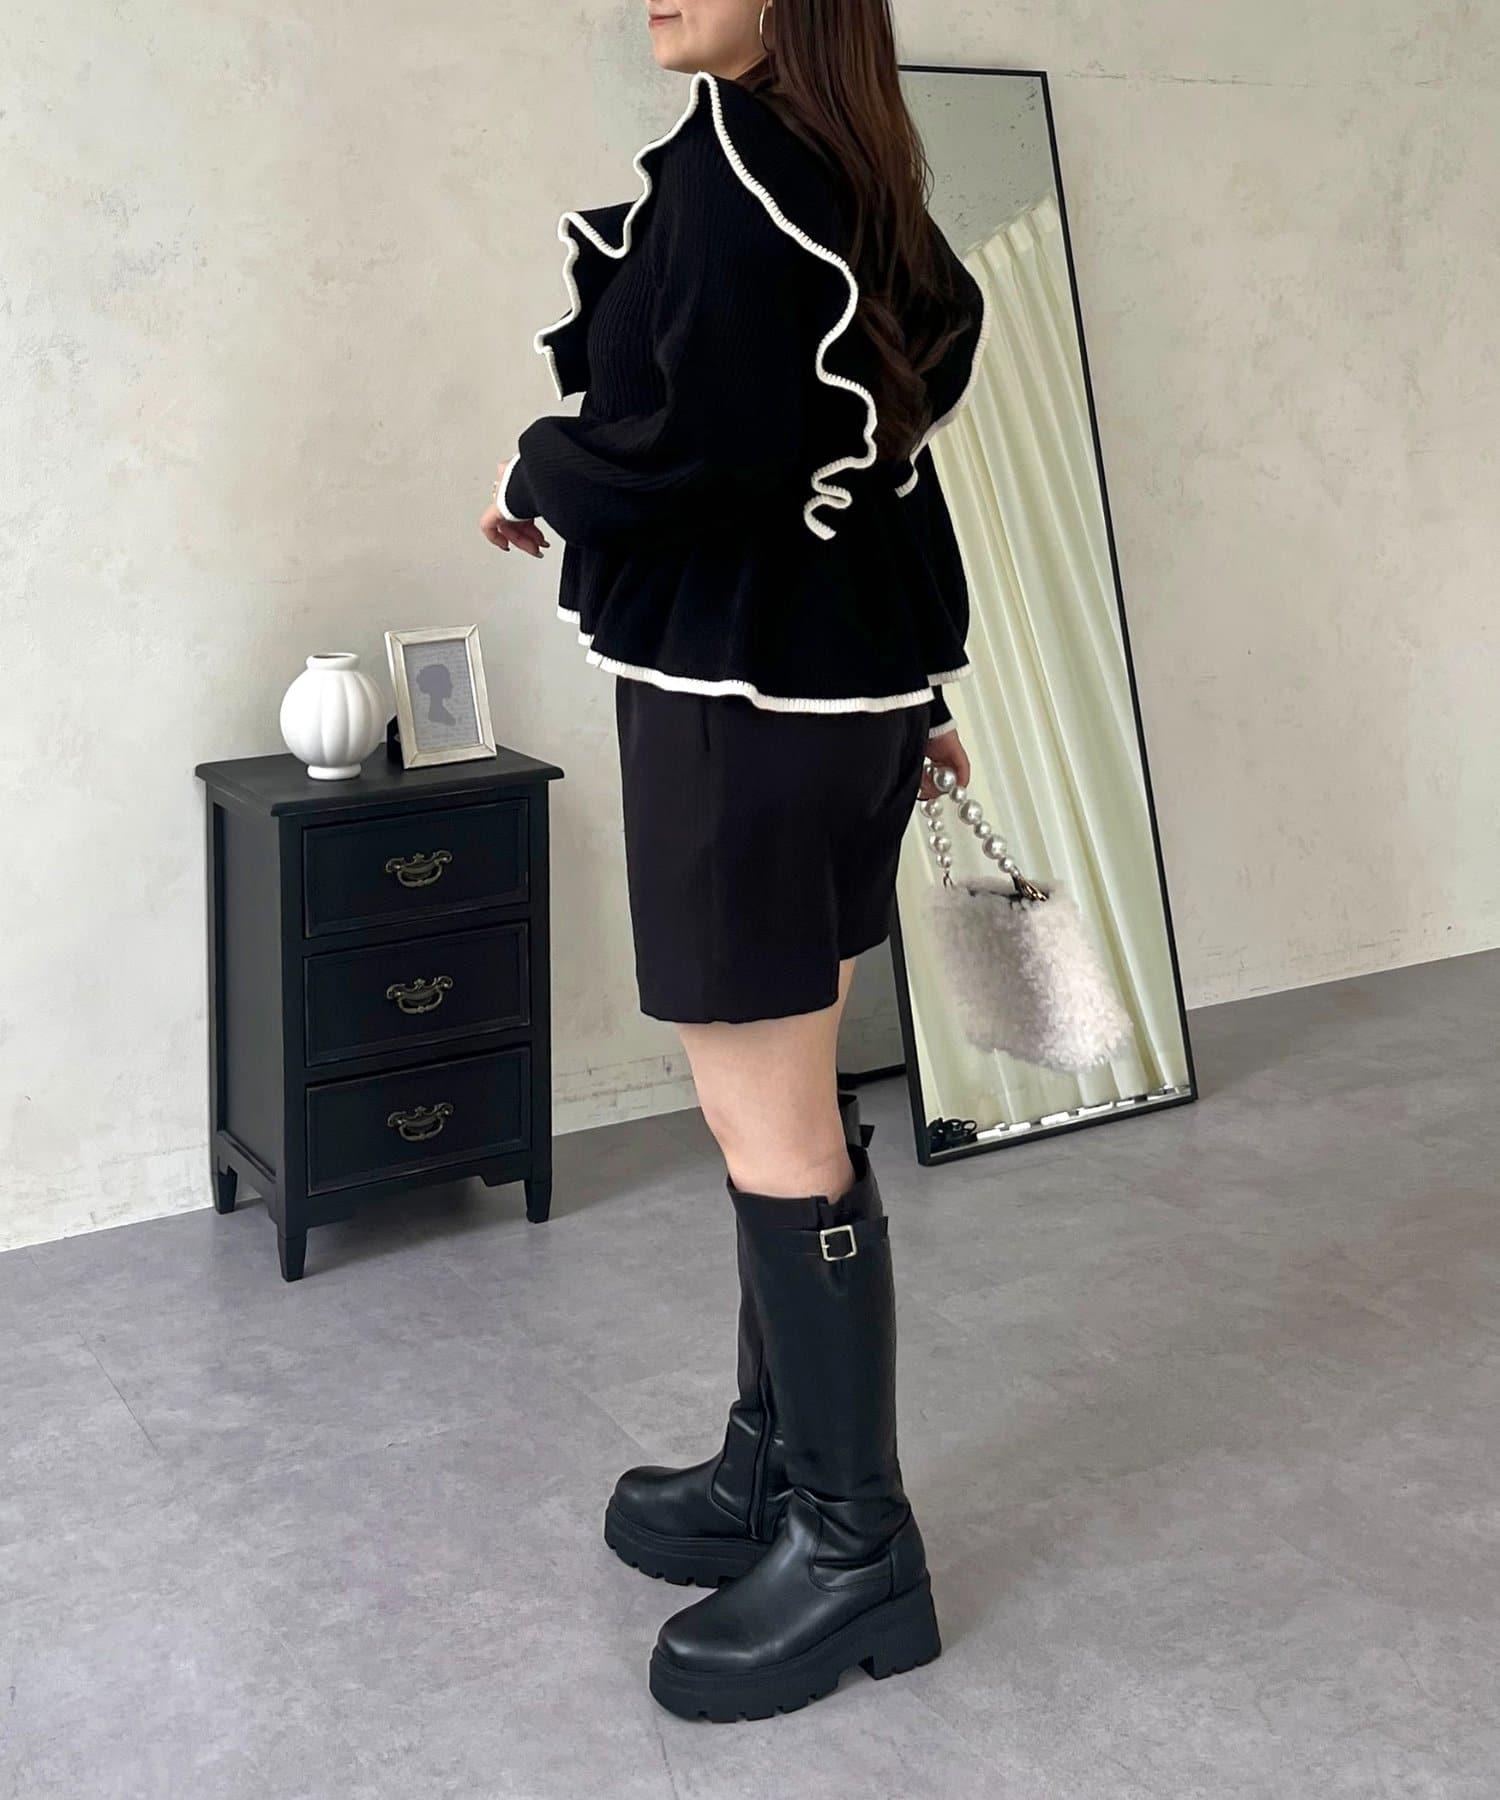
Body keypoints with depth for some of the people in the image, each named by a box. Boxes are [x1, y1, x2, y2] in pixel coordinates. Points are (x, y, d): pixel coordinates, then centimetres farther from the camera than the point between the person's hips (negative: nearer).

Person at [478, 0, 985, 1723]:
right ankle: (778, 1469, 28)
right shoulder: (853, 173, 15)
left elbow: (700, 439, -24)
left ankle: (853, 1544, 10)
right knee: (789, 1108, 15)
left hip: (745, 703, -10)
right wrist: (911, 689, 22)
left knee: (771, 1130, -2)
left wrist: (537, 476, -5)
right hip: (849, 689, 10)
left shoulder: (734, 151, -13)